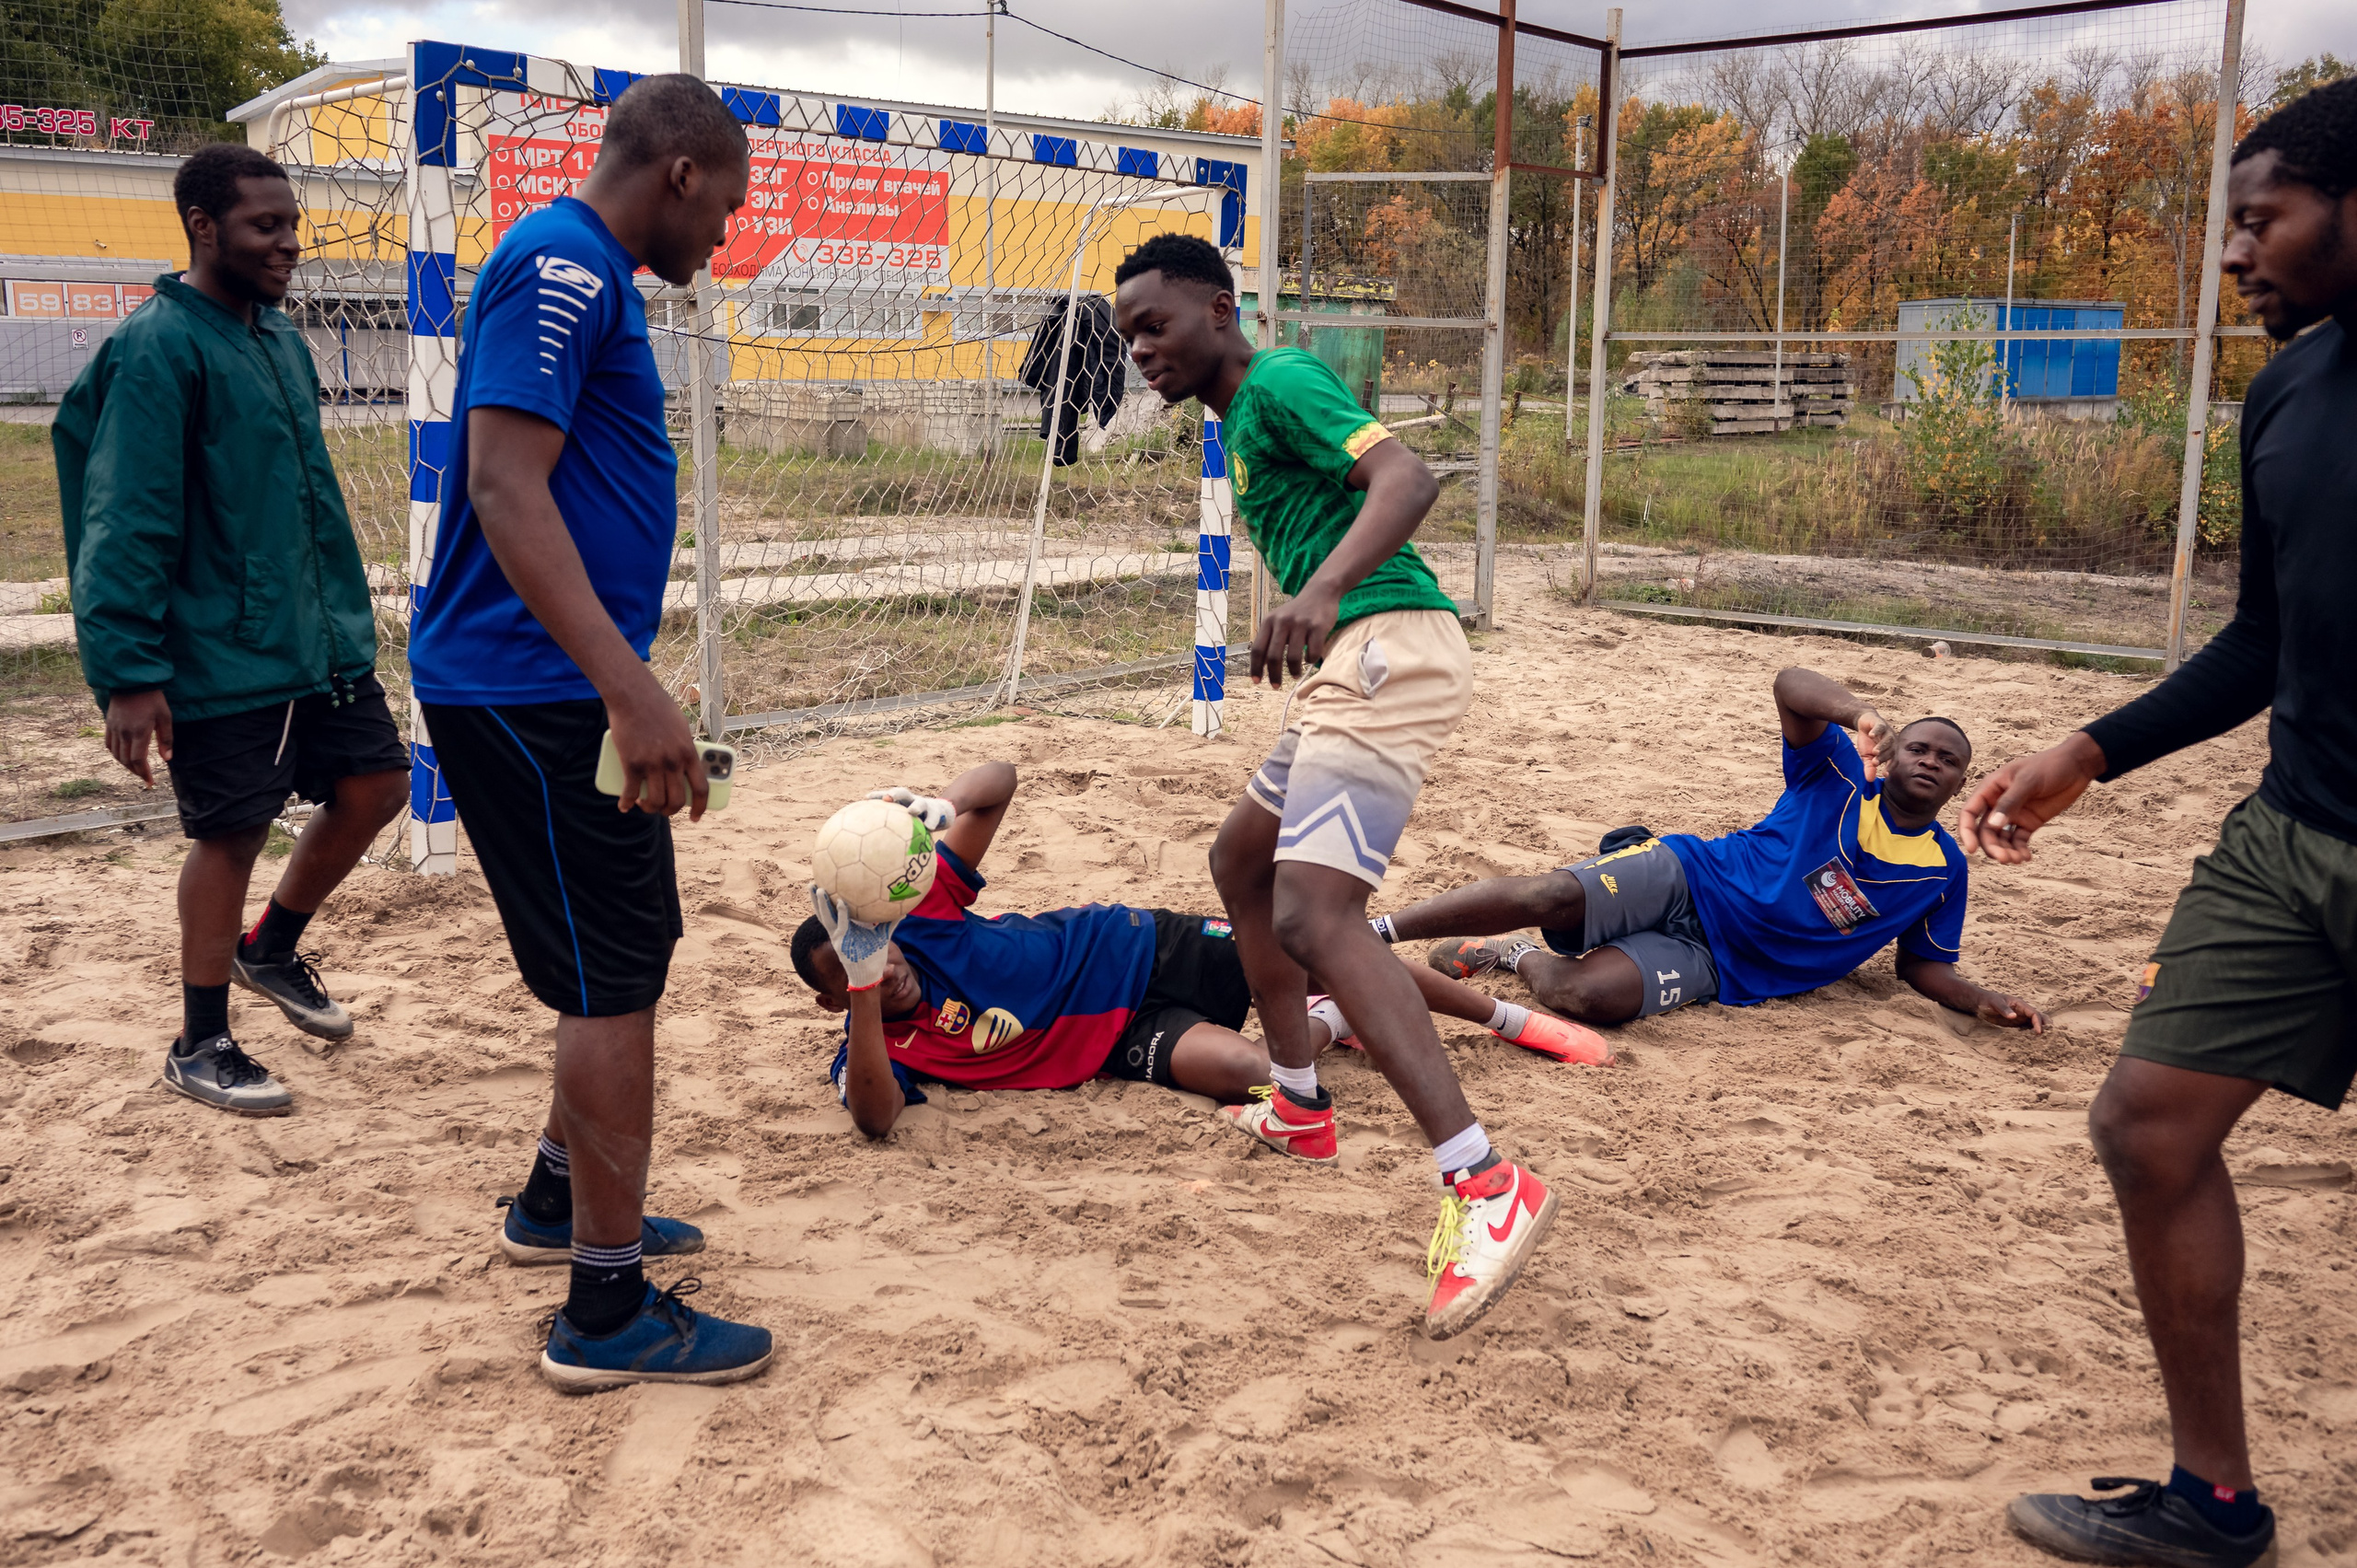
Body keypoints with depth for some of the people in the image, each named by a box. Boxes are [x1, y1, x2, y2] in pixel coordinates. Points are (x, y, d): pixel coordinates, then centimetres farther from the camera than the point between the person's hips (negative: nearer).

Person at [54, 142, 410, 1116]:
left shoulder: (280, 336, 11)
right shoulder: (159, 348, -15)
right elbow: (127, 522, -19)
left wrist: (347, 606, 22)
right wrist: (128, 677, -22)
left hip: (324, 641, 8)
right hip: (223, 661, -8)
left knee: (374, 787, 11)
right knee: (231, 835, 0)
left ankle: (272, 949, 35)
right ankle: (199, 1047, 18)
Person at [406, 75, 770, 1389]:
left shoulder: (590, 275, 17)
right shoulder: (564, 268, -14)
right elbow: (503, 482, -25)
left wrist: (625, 686, 25)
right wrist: (631, 687, -31)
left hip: (563, 692, 10)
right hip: (533, 690, -10)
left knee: (629, 949, 20)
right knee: (617, 975, -5)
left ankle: (562, 1203, 36)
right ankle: (610, 1311, 5)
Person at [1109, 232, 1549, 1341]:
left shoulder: (1279, 382, -6)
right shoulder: (1240, 419, 24)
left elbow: (1408, 477, -22)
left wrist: (1320, 592, -37)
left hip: (1387, 652, -11)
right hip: (1350, 664, 11)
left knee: (1313, 916, -23)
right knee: (1241, 862, 23)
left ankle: (1485, 1186, -27)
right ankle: (1299, 1106, 35)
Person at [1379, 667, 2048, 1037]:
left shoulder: (1943, 870, 12)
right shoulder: (1841, 777, 4)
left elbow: (1923, 964, 20)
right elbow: (1791, 683, -11)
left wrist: (1983, 1001, -1)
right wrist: (1860, 714, -32)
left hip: (1714, 963, 1)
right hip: (1687, 879, 0)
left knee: (1594, 994, -33)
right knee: (1548, 896, -30)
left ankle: (1521, 958, -1)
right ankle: (1368, 935, -21)